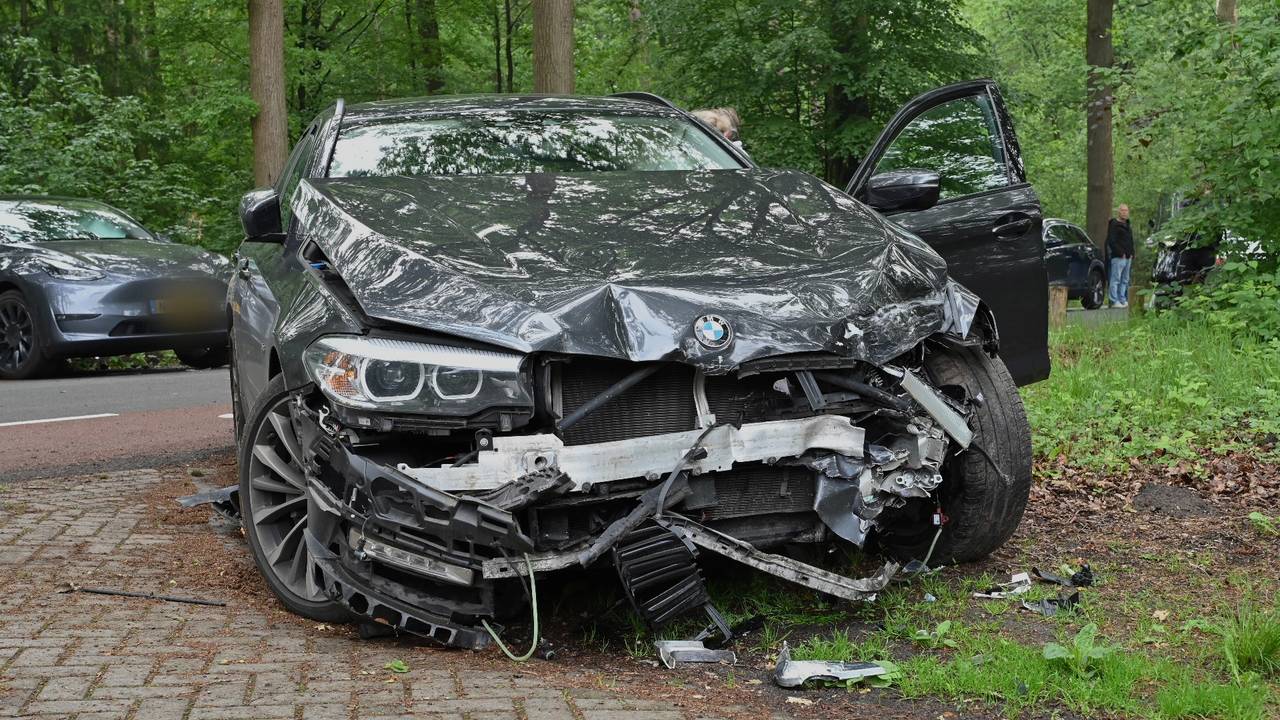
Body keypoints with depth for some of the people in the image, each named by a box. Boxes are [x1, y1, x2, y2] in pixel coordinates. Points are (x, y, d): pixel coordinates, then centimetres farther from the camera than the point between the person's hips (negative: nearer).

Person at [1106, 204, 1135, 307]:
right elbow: (1111, 241, -14)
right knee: (1116, 279, -9)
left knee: (1125, 280, 10)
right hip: (1118, 257, -9)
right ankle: (1115, 301, -10)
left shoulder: (1127, 226, 21)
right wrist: (1121, 253, -16)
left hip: (1128, 257, 9)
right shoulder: (1114, 225, -6)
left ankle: (1123, 300, 14)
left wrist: (1131, 254, 13)